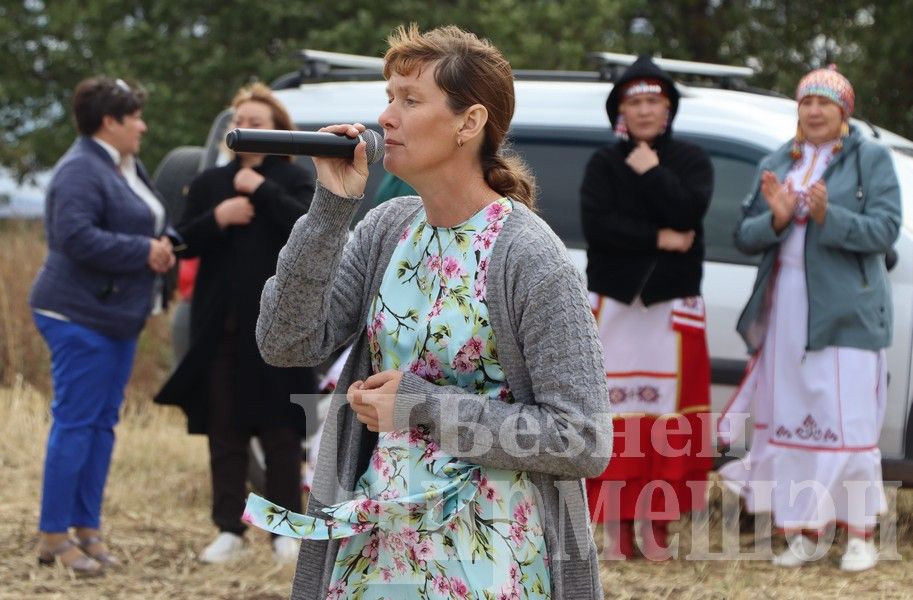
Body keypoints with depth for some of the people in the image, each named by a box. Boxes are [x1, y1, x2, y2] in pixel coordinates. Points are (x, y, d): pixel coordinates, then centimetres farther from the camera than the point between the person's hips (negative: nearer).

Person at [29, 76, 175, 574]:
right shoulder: (81, 170, -15)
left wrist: (162, 247, 3)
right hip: (81, 314, -10)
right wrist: (144, 251, -20)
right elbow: (75, 235, -25)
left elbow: (144, 224, 26)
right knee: (75, 423, -7)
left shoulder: (127, 167, 16)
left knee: (102, 423, 11)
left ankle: (87, 529, 16)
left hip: (119, 316, 10)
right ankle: (54, 537, -3)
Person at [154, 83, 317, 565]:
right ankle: (229, 530, 9)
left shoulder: (293, 180, 3)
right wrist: (217, 219, -11)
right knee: (224, 430, 4)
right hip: (219, 326, 3)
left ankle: (286, 531, 8)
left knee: (280, 431, 1)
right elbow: (184, 243, 6)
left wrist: (262, 190, -14)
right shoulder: (210, 183, 13)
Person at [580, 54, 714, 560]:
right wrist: (658, 239, -13)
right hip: (613, 303, 0)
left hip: (673, 305, 0)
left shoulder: (691, 161, 7)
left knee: (666, 412, -3)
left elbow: (688, 210, -12)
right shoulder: (603, 164, 7)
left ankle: (656, 524, 2)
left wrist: (650, 173, -10)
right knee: (615, 410, -3)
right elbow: (596, 224, -9)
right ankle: (618, 527, 1)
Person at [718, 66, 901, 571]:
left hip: (845, 314, -4)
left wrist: (828, 217, -24)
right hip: (785, 312, 4)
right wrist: (775, 220, -12)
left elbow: (885, 228, -10)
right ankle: (803, 531, 11)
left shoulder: (870, 160, 2)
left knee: (847, 423, -5)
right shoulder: (774, 166, 14)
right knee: (790, 421, 5)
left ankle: (859, 534, 3)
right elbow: (743, 236, 9)